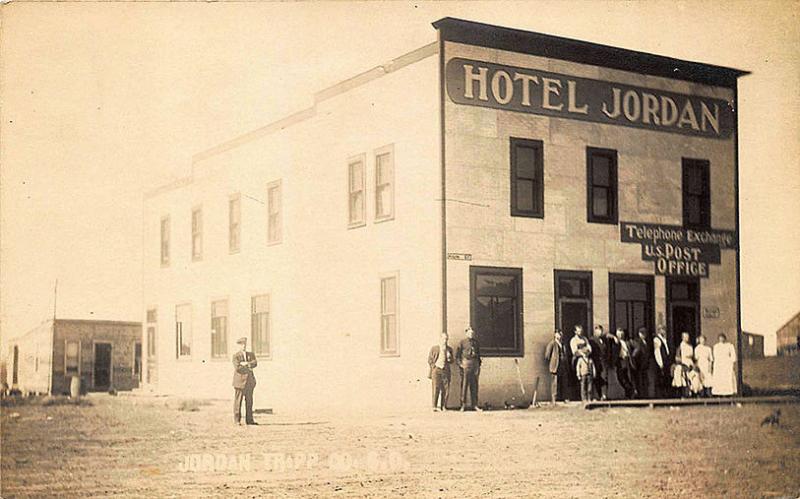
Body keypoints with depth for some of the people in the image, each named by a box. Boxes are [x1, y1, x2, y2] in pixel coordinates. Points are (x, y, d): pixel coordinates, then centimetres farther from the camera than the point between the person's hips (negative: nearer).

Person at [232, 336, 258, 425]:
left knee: (249, 401, 4)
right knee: (238, 401, -1)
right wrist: (248, 369, -8)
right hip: (240, 381, -5)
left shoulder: (251, 354, 14)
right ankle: (237, 420, 3)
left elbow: (255, 363, -4)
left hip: (249, 381, 5)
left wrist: (246, 363, -17)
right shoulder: (236, 356, -1)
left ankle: (249, 420, 7)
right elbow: (237, 368, -15)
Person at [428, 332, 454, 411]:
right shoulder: (434, 348, 7)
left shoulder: (449, 349, 14)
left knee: (446, 389, -4)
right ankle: (435, 406, -5)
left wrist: (449, 359, -3)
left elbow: (451, 361, 18)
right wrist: (434, 367, -2)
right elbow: (430, 360, 8)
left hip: (446, 370, 3)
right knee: (436, 388, -8)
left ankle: (443, 406, 3)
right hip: (436, 370, -2)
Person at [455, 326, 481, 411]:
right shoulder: (462, 342, 0)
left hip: (475, 365, 4)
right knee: (464, 385, -5)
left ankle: (474, 404, 10)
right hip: (465, 365, -4)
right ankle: (463, 405, -2)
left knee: (474, 385, 5)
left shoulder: (476, 342, 14)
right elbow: (457, 355, 0)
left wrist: (479, 365, 13)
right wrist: (460, 365, -10)